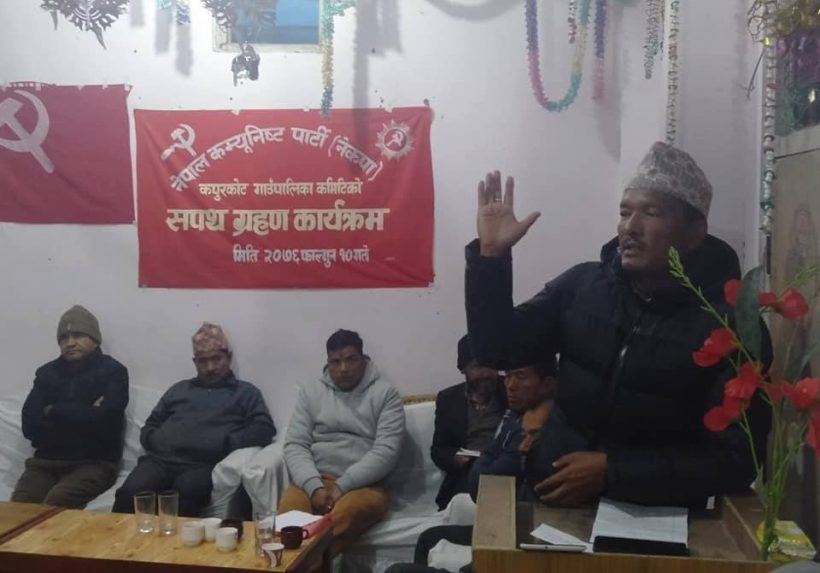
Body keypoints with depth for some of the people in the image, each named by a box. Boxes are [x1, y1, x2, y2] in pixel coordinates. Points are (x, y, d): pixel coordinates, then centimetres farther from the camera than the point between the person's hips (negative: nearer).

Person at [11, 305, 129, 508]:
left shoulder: (112, 371, 2)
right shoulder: (47, 372, 14)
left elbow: (101, 420, -12)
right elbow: (30, 425, 2)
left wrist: (53, 411, 0)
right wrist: (83, 416, -6)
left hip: (94, 463, -3)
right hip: (46, 461, 4)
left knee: (54, 503, -31)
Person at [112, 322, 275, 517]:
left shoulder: (246, 392, 18)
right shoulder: (179, 389, 31)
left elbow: (264, 429, 2)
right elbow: (148, 428, 27)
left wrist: (223, 445, -10)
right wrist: (158, 441, 3)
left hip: (203, 465, -3)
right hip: (160, 459, 3)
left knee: (185, 492, -38)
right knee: (130, 493, -30)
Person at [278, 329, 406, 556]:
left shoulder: (385, 393, 4)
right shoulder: (310, 392, 13)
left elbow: (387, 451, -6)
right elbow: (295, 445, 5)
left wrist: (343, 485, -16)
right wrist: (314, 486, -14)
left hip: (365, 485, -2)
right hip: (315, 480, 2)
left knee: (343, 513, -37)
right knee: (289, 510, -33)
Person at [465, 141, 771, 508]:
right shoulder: (582, 284, 0)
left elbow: (737, 460, -13)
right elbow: (496, 351, 0)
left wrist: (610, 471, -19)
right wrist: (491, 256, -11)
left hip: (659, 515, -3)